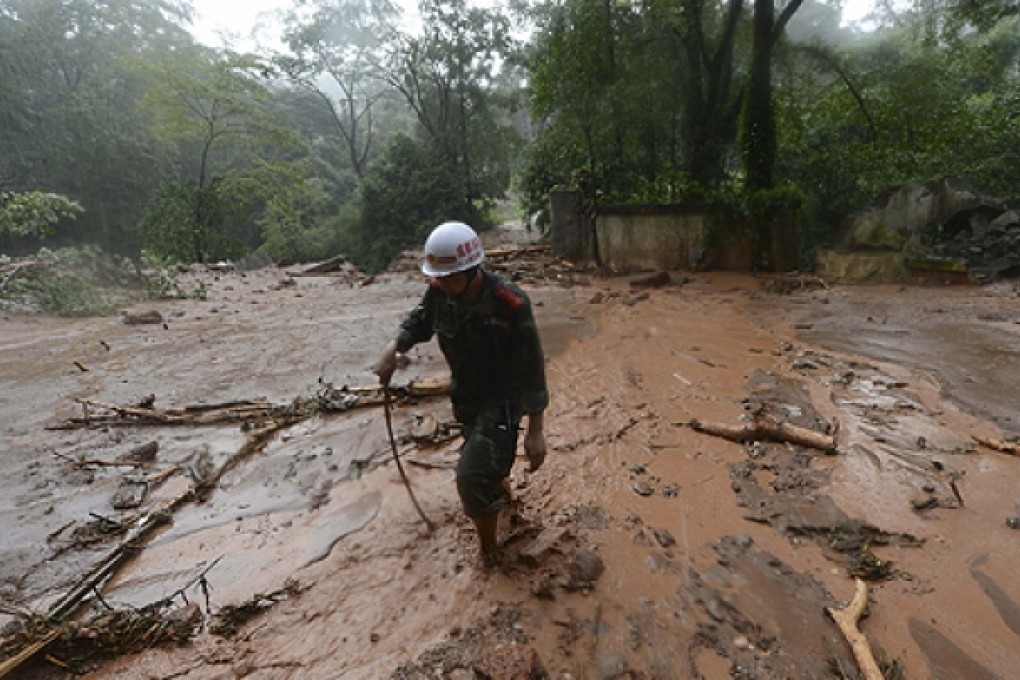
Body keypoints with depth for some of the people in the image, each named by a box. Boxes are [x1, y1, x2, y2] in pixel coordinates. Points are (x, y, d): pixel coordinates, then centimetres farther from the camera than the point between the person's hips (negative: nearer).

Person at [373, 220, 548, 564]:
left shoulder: (510, 304, -30)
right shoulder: (439, 291, -14)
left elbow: (531, 370, -25)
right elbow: (419, 321, 8)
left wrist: (536, 431, -23)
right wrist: (393, 349, -11)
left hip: (502, 399, -6)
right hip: (465, 394, 6)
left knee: (472, 476, -12)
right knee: (480, 457, 27)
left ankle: (488, 546, 18)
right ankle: (502, 489, 62)